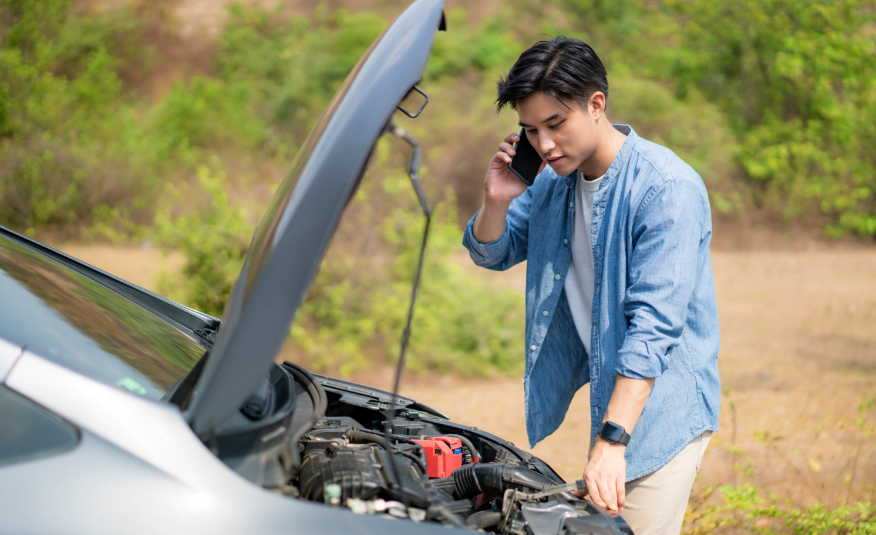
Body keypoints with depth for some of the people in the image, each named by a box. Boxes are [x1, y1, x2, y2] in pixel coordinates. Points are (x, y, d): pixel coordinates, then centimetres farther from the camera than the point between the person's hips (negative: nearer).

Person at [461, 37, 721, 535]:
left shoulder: (668, 188, -22)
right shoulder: (554, 180, 3)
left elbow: (654, 325, -28)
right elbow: (492, 254, 17)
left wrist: (611, 441, -34)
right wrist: (497, 200, -7)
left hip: (664, 406, -7)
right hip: (610, 392, 8)